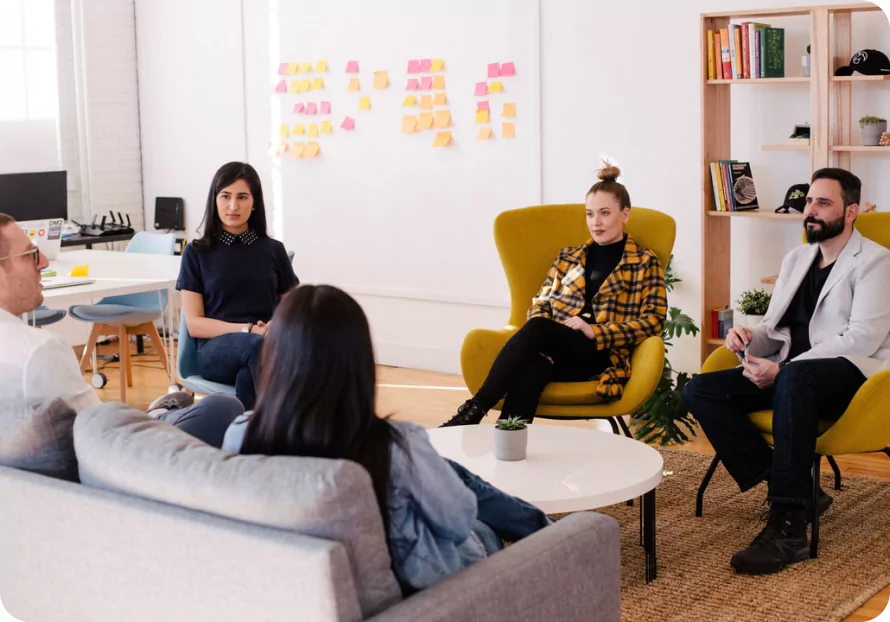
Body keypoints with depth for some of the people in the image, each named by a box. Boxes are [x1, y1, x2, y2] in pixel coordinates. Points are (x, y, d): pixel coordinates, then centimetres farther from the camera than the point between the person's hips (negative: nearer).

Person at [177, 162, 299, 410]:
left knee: (247, 377, -39)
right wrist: (248, 330, -13)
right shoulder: (197, 253, 8)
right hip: (215, 349, -1)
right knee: (256, 345, -39)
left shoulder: (273, 250, 14)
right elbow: (194, 323, 2)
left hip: (268, 347, 1)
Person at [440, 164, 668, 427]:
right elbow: (541, 302, 21)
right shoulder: (569, 257, 25)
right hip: (556, 351, 4)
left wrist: (595, 331, -13)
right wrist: (540, 332, -5)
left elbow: (653, 321, 1)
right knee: (533, 368, -37)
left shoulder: (645, 263, 11)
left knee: (536, 330, -35)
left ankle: (474, 410, -38)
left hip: (602, 355, -3)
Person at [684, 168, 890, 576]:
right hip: (789, 374, 7)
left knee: (793, 380, -41)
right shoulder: (796, 259, 21)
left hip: (850, 374, -7)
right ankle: (795, 490, -16)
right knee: (700, 390, -15)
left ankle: (788, 528, -39)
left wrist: (782, 369, -21)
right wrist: (749, 339, -5)